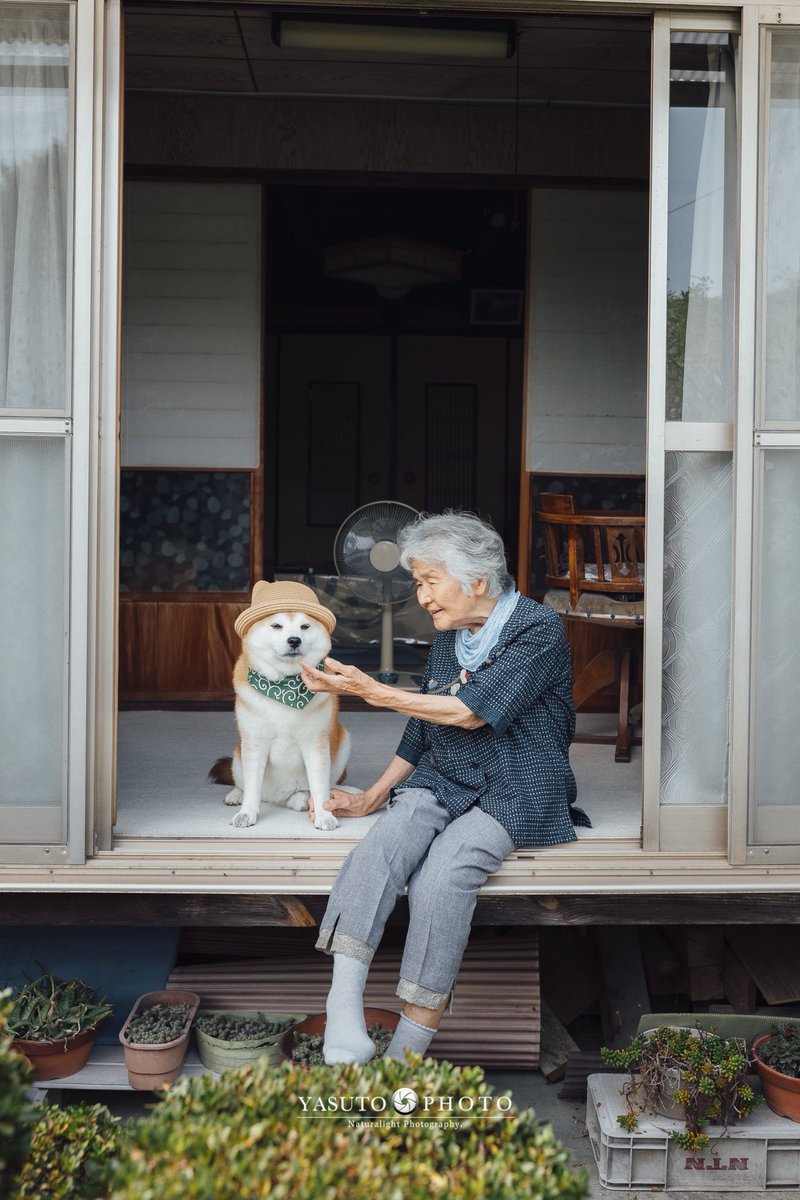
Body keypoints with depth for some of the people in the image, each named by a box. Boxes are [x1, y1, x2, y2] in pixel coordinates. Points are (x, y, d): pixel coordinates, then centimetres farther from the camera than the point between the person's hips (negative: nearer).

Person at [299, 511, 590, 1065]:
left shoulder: (539, 628, -7)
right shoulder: (450, 636, 15)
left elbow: (471, 711, -17)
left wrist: (370, 690, -17)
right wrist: (371, 797, 15)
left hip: (514, 793, -5)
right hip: (442, 780, 6)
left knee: (441, 873, -32)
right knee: (379, 847, -27)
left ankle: (407, 1052, -28)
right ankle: (343, 1006, -36)